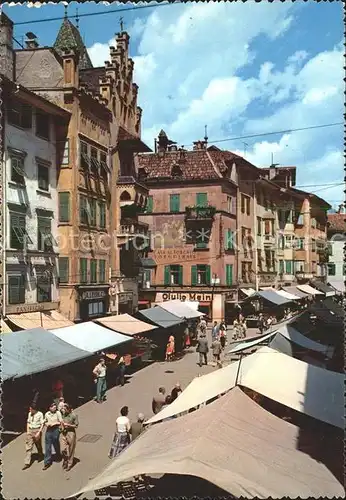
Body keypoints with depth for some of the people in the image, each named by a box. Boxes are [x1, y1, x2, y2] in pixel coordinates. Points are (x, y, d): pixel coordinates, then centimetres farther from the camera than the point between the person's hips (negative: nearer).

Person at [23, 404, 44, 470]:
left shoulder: (40, 414, -11)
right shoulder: (29, 414, 3)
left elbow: (42, 424, -10)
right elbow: (28, 422, 14)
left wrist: (38, 432, -16)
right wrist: (27, 431, 6)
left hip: (37, 430, -4)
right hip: (30, 430, 4)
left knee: (38, 445, 14)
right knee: (28, 447, 0)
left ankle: (41, 455, 39)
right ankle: (27, 463, 1)